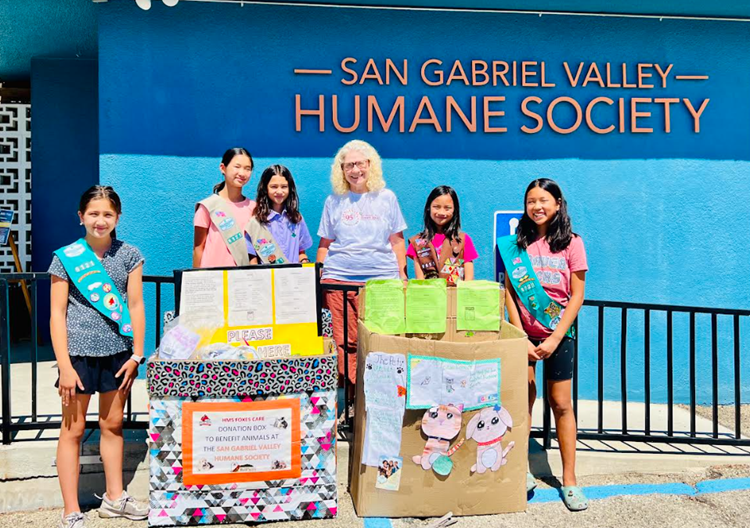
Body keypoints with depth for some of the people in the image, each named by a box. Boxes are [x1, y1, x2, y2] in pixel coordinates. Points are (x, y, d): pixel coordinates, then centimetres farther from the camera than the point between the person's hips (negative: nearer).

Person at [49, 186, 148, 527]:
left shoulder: (129, 255, 3)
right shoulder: (66, 257, -3)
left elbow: (136, 305, 4)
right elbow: (57, 313, -4)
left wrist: (137, 354, -1)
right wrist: (64, 366, -10)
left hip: (118, 352, 3)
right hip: (79, 351, -2)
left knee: (113, 425, 14)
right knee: (73, 430, 4)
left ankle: (114, 498, 29)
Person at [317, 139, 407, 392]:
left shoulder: (386, 198, 9)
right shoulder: (334, 201, 10)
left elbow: (397, 240, 11)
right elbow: (325, 245, 14)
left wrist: (402, 274, 6)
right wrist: (317, 280, 9)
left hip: (382, 279, 0)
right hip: (339, 280, 1)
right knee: (345, 342, -2)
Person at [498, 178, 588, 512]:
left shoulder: (571, 243, -3)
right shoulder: (516, 244, 2)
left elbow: (577, 296, -5)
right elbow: (509, 293, 0)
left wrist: (555, 338, -12)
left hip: (558, 334, -1)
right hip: (523, 333, 1)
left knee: (561, 404, 2)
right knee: (523, 399, 1)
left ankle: (569, 480, 13)